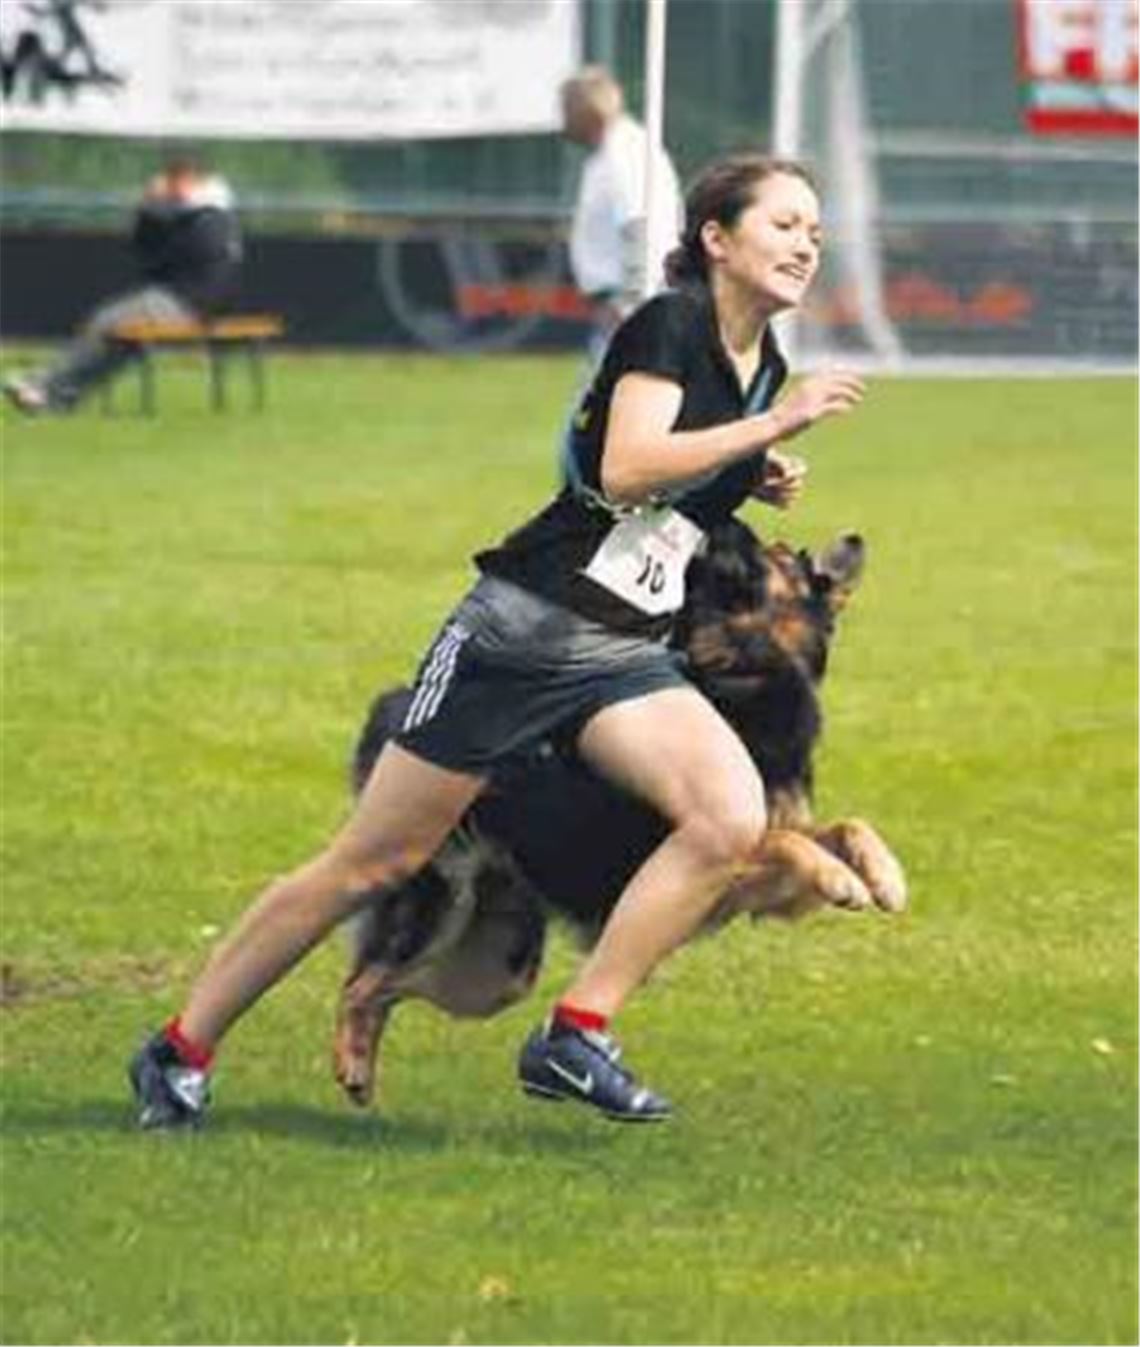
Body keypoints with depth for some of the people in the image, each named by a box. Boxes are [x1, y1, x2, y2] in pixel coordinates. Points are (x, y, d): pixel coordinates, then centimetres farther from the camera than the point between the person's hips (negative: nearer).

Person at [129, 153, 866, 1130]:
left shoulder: (764, 366, 10)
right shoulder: (669, 325, -13)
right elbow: (627, 466, -28)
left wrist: (758, 483, 8)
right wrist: (777, 423, -27)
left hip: (625, 657, 7)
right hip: (519, 633, -7)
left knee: (734, 821, -20)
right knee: (373, 865, -1)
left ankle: (575, 1037, -13)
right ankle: (181, 1050, 14)